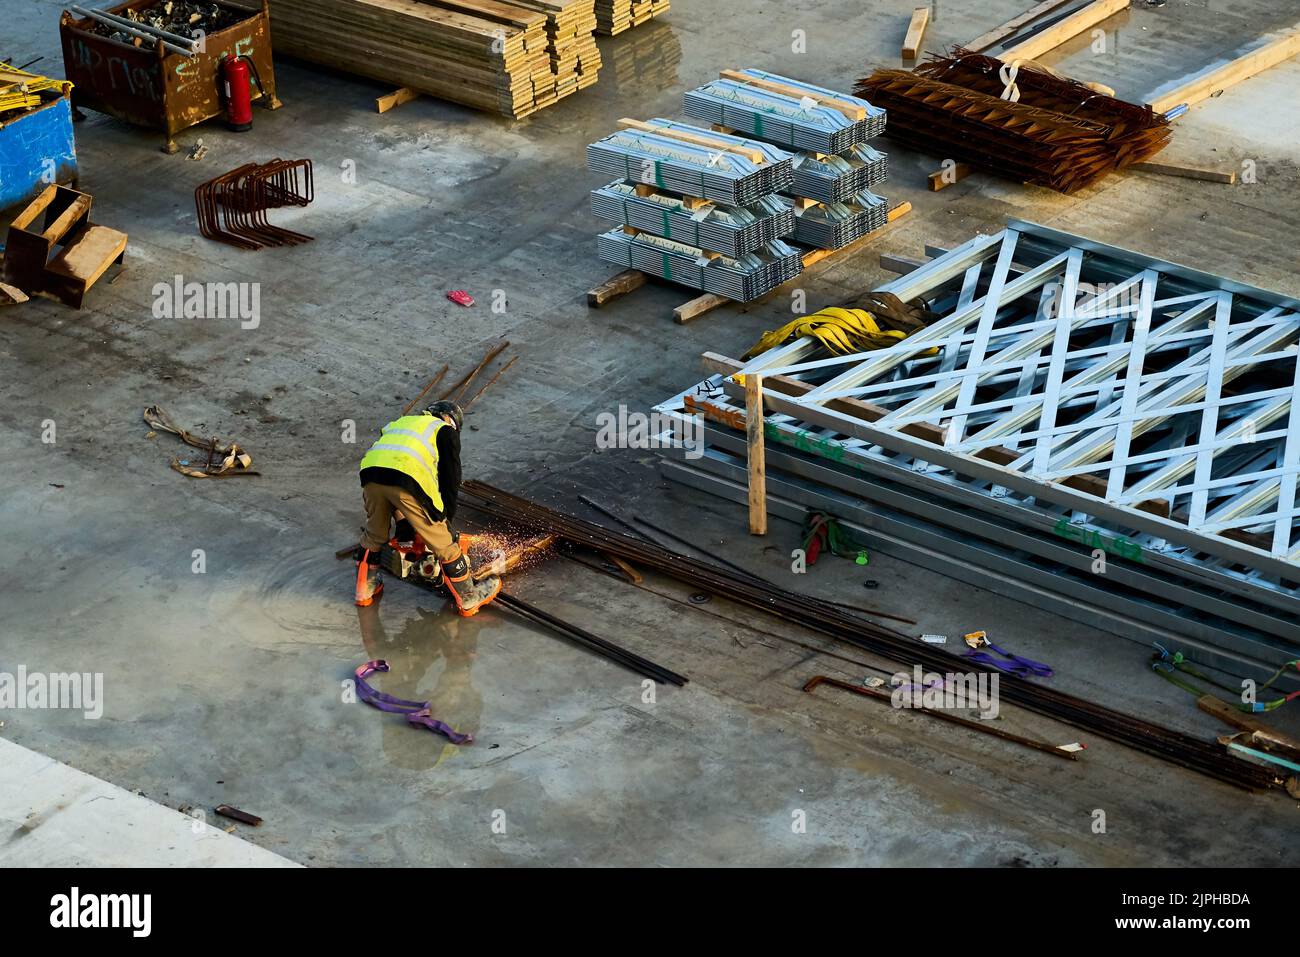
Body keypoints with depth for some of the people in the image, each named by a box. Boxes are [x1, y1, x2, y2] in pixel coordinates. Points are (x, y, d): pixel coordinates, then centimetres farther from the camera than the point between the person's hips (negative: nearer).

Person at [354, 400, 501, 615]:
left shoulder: (400, 423, 40)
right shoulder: (445, 430, 25)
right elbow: (451, 478, 18)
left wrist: (402, 521, 41)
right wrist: (446, 518, 28)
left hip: (370, 470, 5)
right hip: (407, 480, -5)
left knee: (373, 533, 30)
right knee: (443, 543, 9)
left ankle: (365, 590, 37)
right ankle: (469, 599, 19)